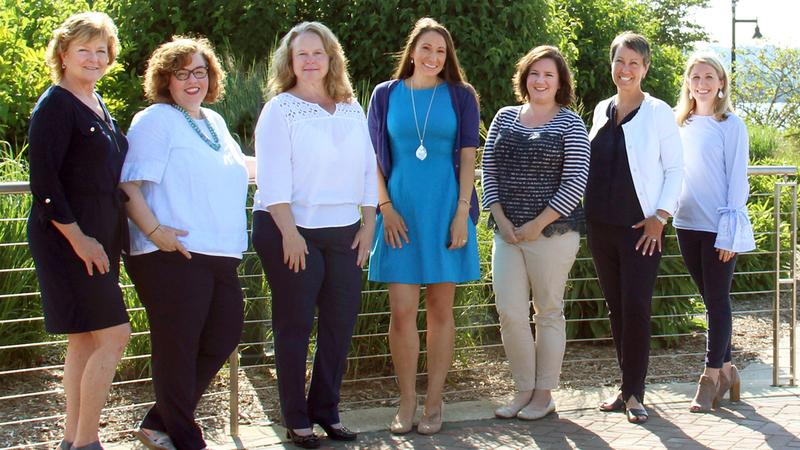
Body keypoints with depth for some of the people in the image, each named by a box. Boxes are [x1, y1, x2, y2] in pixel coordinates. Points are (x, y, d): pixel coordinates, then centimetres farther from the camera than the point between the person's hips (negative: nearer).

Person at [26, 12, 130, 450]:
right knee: (114, 335, -11)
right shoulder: (55, 105, -11)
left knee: (85, 340, 11)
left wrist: (107, 238, 16)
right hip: (67, 238, -9)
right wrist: (78, 238, -19)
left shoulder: (96, 104, 15)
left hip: (97, 239, 9)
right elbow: (43, 181, -18)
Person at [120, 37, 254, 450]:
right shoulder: (155, 120, -5)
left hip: (220, 256, 9)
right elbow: (128, 185, -15)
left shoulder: (215, 122, 19)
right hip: (173, 257, -9)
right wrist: (154, 231, -22)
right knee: (178, 349, -1)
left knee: (223, 337, 12)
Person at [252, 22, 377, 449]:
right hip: (292, 230, -5)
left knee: (341, 320, 6)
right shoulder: (280, 109, -3)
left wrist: (368, 223, 7)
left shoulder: (352, 110, 11)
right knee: (295, 324, 2)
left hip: (343, 232, 5)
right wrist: (289, 233, -16)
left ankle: (326, 409, 20)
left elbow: (368, 169, 13)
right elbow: (273, 176, -10)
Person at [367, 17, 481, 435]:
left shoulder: (460, 97, 5)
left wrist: (462, 212, -7)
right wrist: (386, 207, -4)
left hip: (446, 212, 0)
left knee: (440, 308, 5)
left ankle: (434, 401, 12)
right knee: (402, 311, -3)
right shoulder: (386, 95, 7)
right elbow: (374, 157, 6)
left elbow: (467, 157, 2)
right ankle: (407, 402, 7)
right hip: (400, 212, 0)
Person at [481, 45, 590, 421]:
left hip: (553, 232, -4)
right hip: (507, 231, 4)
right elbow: (489, 171, 9)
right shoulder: (505, 117, 10)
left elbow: (576, 183, -8)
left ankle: (544, 393, 15)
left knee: (548, 312, 5)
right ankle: (524, 389, 14)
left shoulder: (569, 123, -2)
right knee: (509, 313, -1)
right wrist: (501, 219, -3)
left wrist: (537, 224, -12)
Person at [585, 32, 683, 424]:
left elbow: (675, 169, -3)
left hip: (640, 228, -5)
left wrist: (660, 216, -11)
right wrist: (587, 214, 12)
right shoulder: (601, 110, 11)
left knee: (636, 308, -8)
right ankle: (627, 386, 17)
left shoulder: (658, 113, -4)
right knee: (615, 307, 9)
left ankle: (634, 393, -1)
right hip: (601, 226, 5)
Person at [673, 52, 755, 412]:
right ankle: (726, 370, 20)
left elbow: (737, 180, -8)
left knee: (717, 301, -1)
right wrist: (671, 214, 8)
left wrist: (730, 232, -13)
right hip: (687, 224, 5)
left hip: (719, 227, -5)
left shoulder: (731, 125, -6)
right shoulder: (681, 125, 10)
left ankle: (711, 379, 4)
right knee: (710, 300, 11)